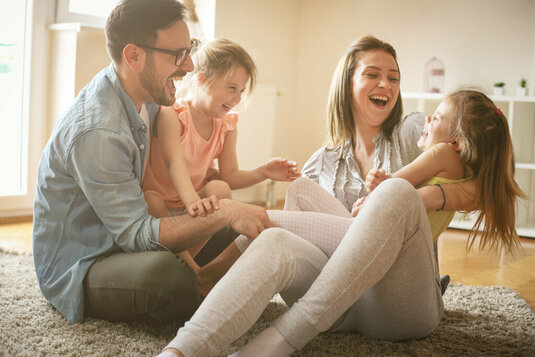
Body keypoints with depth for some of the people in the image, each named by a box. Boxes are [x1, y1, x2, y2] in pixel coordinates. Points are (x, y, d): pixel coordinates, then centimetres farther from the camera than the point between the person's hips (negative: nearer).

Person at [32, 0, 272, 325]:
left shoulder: (146, 96, 0)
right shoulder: (96, 133, -30)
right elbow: (136, 233, -30)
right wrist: (224, 212, -36)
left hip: (119, 240, 9)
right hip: (77, 269, -9)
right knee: (165, 272, -38)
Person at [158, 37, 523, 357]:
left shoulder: (413, 134, 14)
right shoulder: (323, 163, 22)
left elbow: (478, 191, 3)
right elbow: (291, 220, 16)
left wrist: (427, 196, -17)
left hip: (403, 306, -2)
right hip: (343, 304, 2)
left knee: (396, 191, -32)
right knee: (275, 241, -30)